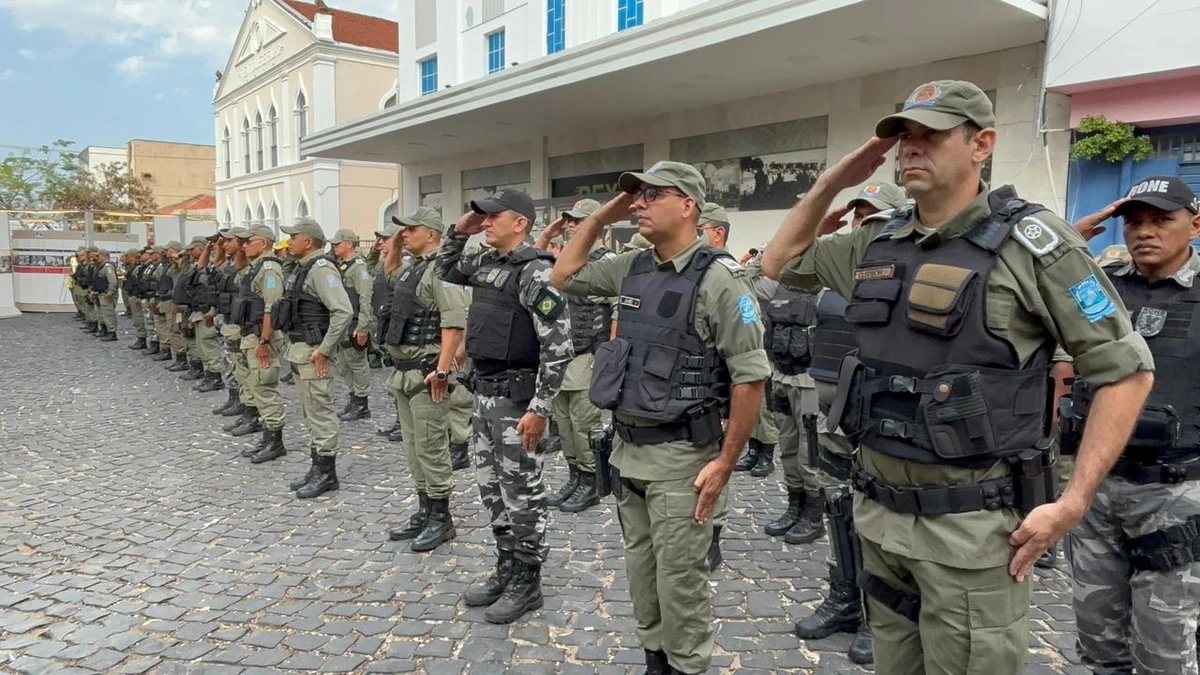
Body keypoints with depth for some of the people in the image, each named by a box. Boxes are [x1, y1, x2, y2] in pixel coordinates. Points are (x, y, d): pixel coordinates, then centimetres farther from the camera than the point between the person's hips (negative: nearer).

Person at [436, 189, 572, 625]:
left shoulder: (536, 273, -17)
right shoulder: (485, 263, 9)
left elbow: (557, 348, -21)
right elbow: (445, 272, 29)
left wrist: (539, 409, -22)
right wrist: (459, 232, 12)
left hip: (516, 395, -9)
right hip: (484, 391, 9)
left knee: (522, 492, 3)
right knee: (491, 486, 16)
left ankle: (527, 583, 17)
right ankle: (506, 568, 31)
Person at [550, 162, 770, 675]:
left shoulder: (718, 278, -15)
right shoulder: (633, 268, 6)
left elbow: (750, 377, -16)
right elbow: (563, 278, 19)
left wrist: (724, 462, -16)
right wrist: (598, 218, 8)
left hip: (680, 456, -7)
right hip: (627, 448, 7)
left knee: (680, 579, 4)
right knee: (641, 570, 19)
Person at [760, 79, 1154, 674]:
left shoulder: (1031, 241, -11)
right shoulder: (877, 244, 6)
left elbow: (1125, 370, -9)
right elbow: (780, 262, 20)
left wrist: (1073, 502, -14)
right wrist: (830, 183, 7)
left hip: (972, 524, -6)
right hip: (878, 512, 6)